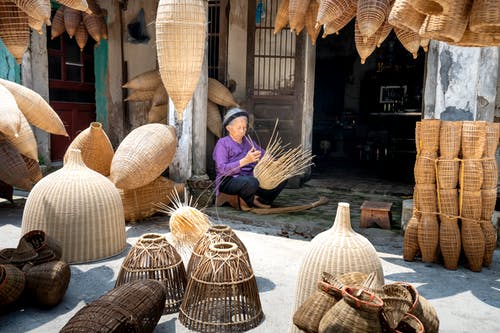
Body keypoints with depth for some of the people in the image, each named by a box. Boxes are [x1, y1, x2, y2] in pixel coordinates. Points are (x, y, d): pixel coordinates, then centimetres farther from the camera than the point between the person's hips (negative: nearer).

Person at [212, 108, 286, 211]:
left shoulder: (248, 140, 17)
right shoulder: (222, 143, -4)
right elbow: (222, 169, -16)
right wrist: (245, 161, -25)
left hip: (249, 177, 6)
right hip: (229, 180, -6)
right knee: (251, 182, -39)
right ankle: (244, 200, -7)